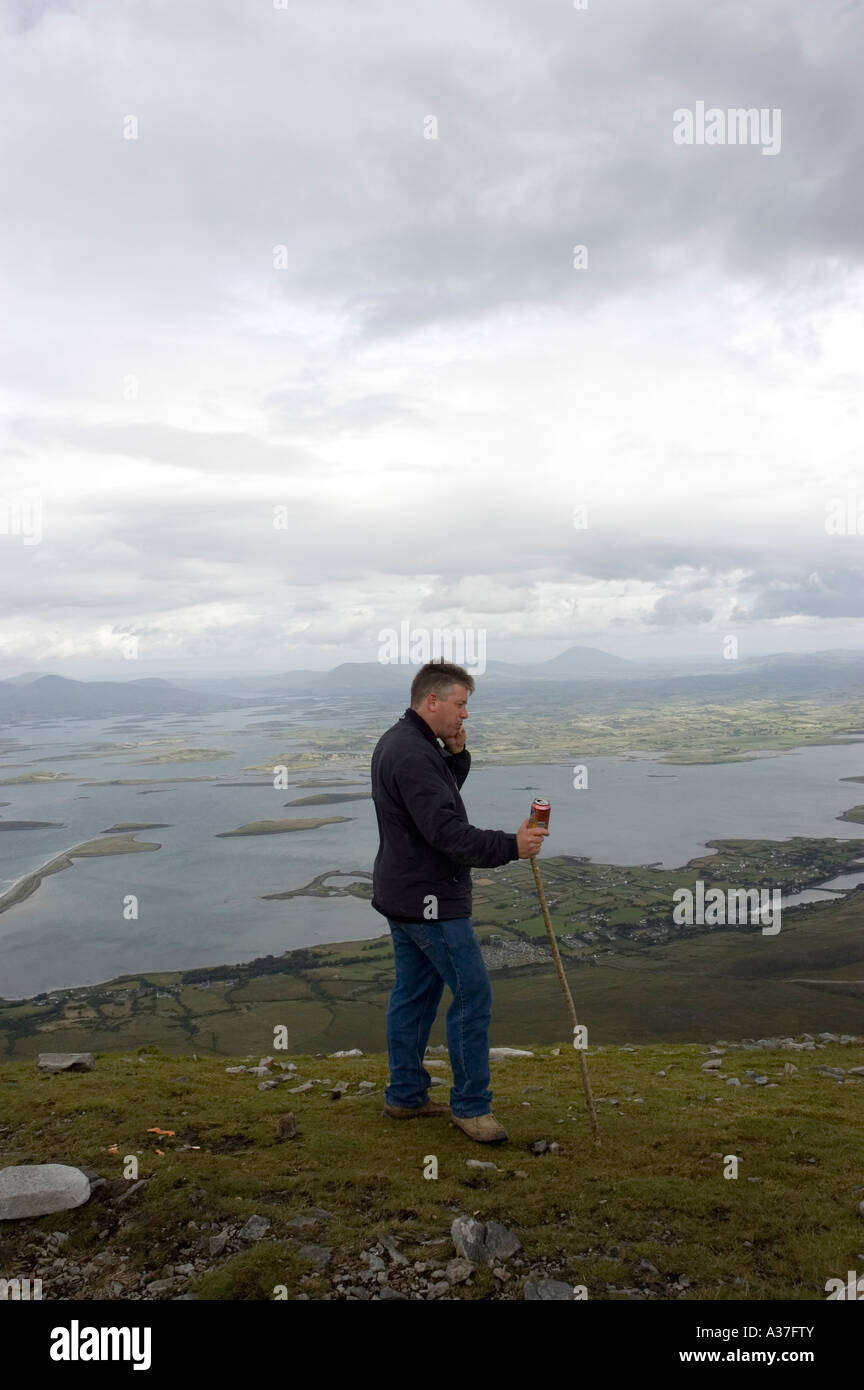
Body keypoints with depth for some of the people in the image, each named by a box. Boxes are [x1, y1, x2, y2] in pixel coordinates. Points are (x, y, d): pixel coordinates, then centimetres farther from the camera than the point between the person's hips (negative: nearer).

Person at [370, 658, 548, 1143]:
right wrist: (511, 846, -26)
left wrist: (456, 753, 2)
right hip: (429, 900, -11)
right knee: (474, 994, -4)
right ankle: (471, 1105, 6)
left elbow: (442, 795, 18)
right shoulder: (412, 754, -22)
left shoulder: (400, 742, 12)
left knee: (415, 992, 16)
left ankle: (405, 1095, 27)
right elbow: (446, 831, -28)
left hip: (404, 894, 11)